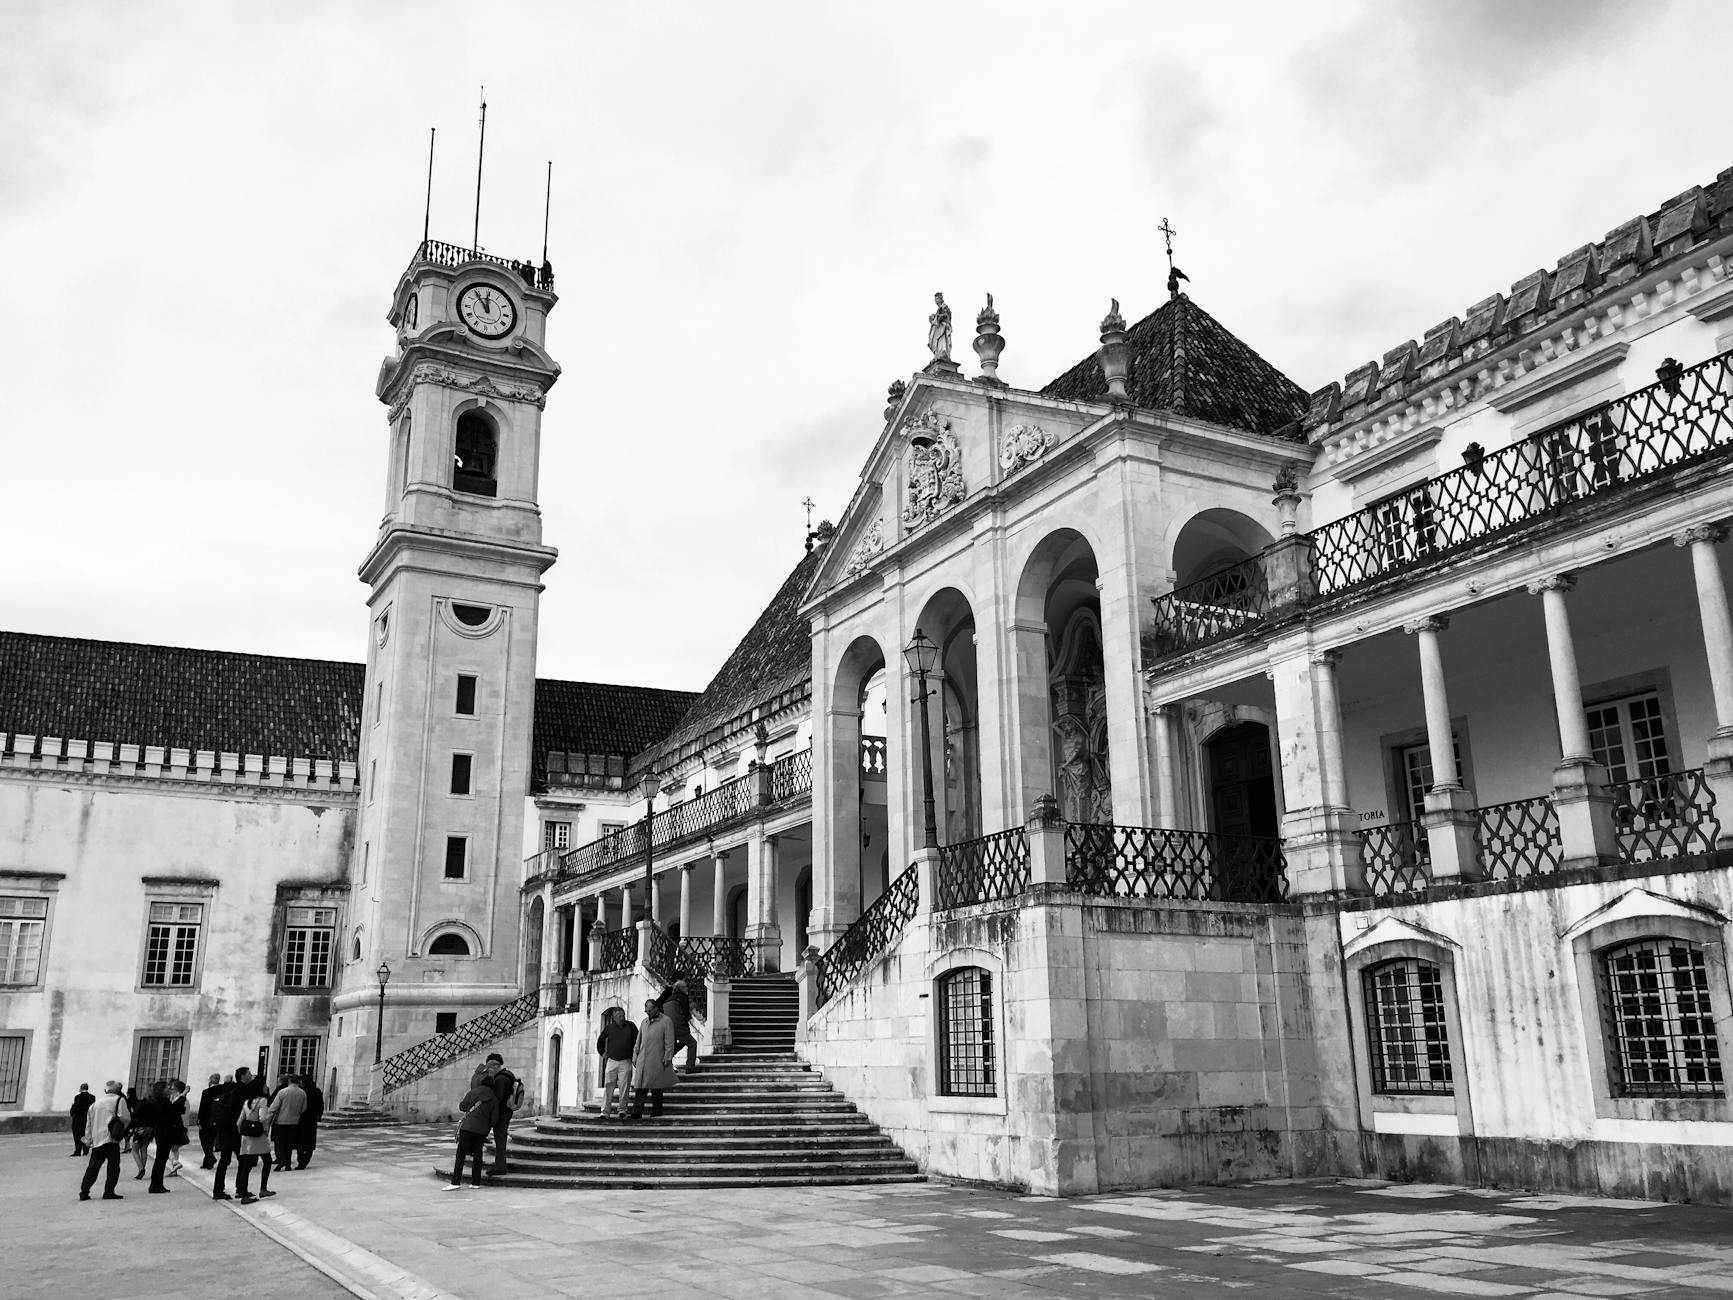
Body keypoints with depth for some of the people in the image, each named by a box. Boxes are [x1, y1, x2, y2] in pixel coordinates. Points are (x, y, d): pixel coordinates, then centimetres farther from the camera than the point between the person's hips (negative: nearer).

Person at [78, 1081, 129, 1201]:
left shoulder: (96, 1103, 16)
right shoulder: (119, 1100, -2)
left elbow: (89, 1122, 18)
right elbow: (125, 1118, -10)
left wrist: (88, 1139, 22)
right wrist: (121, 1128, 9)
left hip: (96, 1139, 6)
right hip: (111, 1138, -6)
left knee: (93, 1166, 12)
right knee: (113, 1166, 1)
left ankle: (84, 1192, 9)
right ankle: (109, 1192, -3)